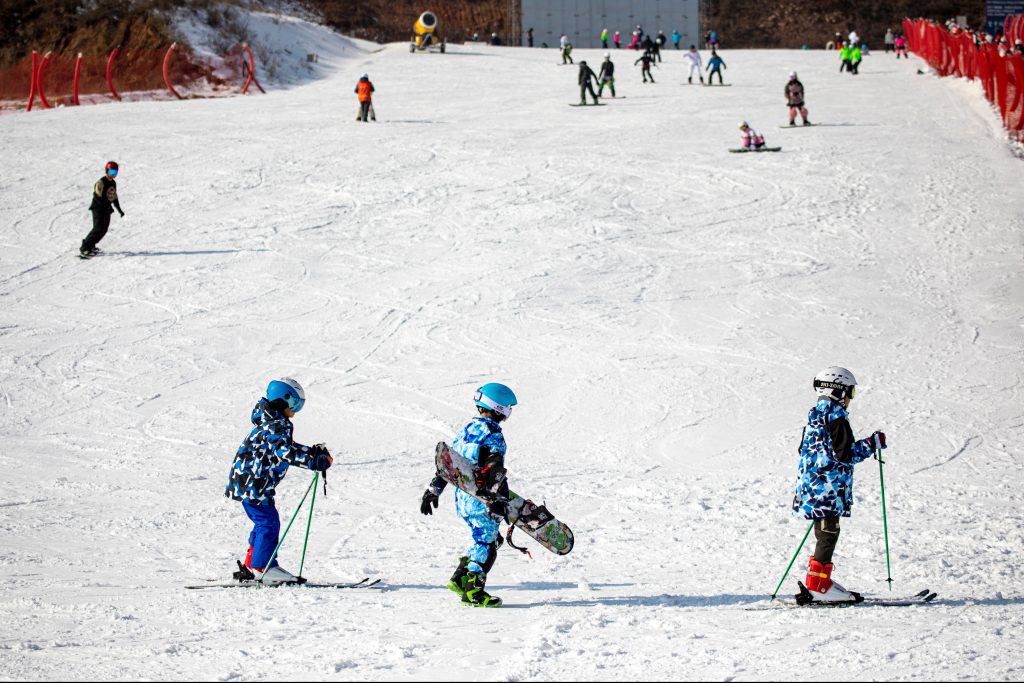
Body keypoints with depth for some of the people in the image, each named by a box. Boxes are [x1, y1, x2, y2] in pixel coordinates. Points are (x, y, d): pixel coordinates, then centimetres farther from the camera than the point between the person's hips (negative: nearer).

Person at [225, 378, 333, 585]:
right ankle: (265, 568, -9)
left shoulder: (273, 423, 18)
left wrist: (316, 452, 14)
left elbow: (288, 447, 25)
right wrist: (314, 461, -32)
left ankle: (251, 566, 21)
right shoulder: (275, 425, -16)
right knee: (268, 522, -9)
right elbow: (285, 452, -29)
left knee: (264, 522, 16)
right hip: (252, 483, -11)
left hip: (246, 483, 11)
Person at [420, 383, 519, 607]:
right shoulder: (493, 434, -12)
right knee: (487, 543, -1)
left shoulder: (466, 430, 13)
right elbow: (496, 472, -19)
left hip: (462, 497, 8)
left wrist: (433, 490, 23)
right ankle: (473, 591, -6)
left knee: (487, 539, 20)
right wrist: (500, 502, -20)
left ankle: (460, 579, 14)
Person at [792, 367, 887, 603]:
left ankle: (818, 580, 18)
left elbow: (806, 450, 22)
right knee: (828, 533, -6)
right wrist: (872, 443, -8)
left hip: (810, 485, 9)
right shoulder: (836, 417, -13)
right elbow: (846, 454, -18)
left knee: (825, 534, 15)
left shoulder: (814, 415, 15)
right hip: (828, 487, -9)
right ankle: (818, 584, -7)